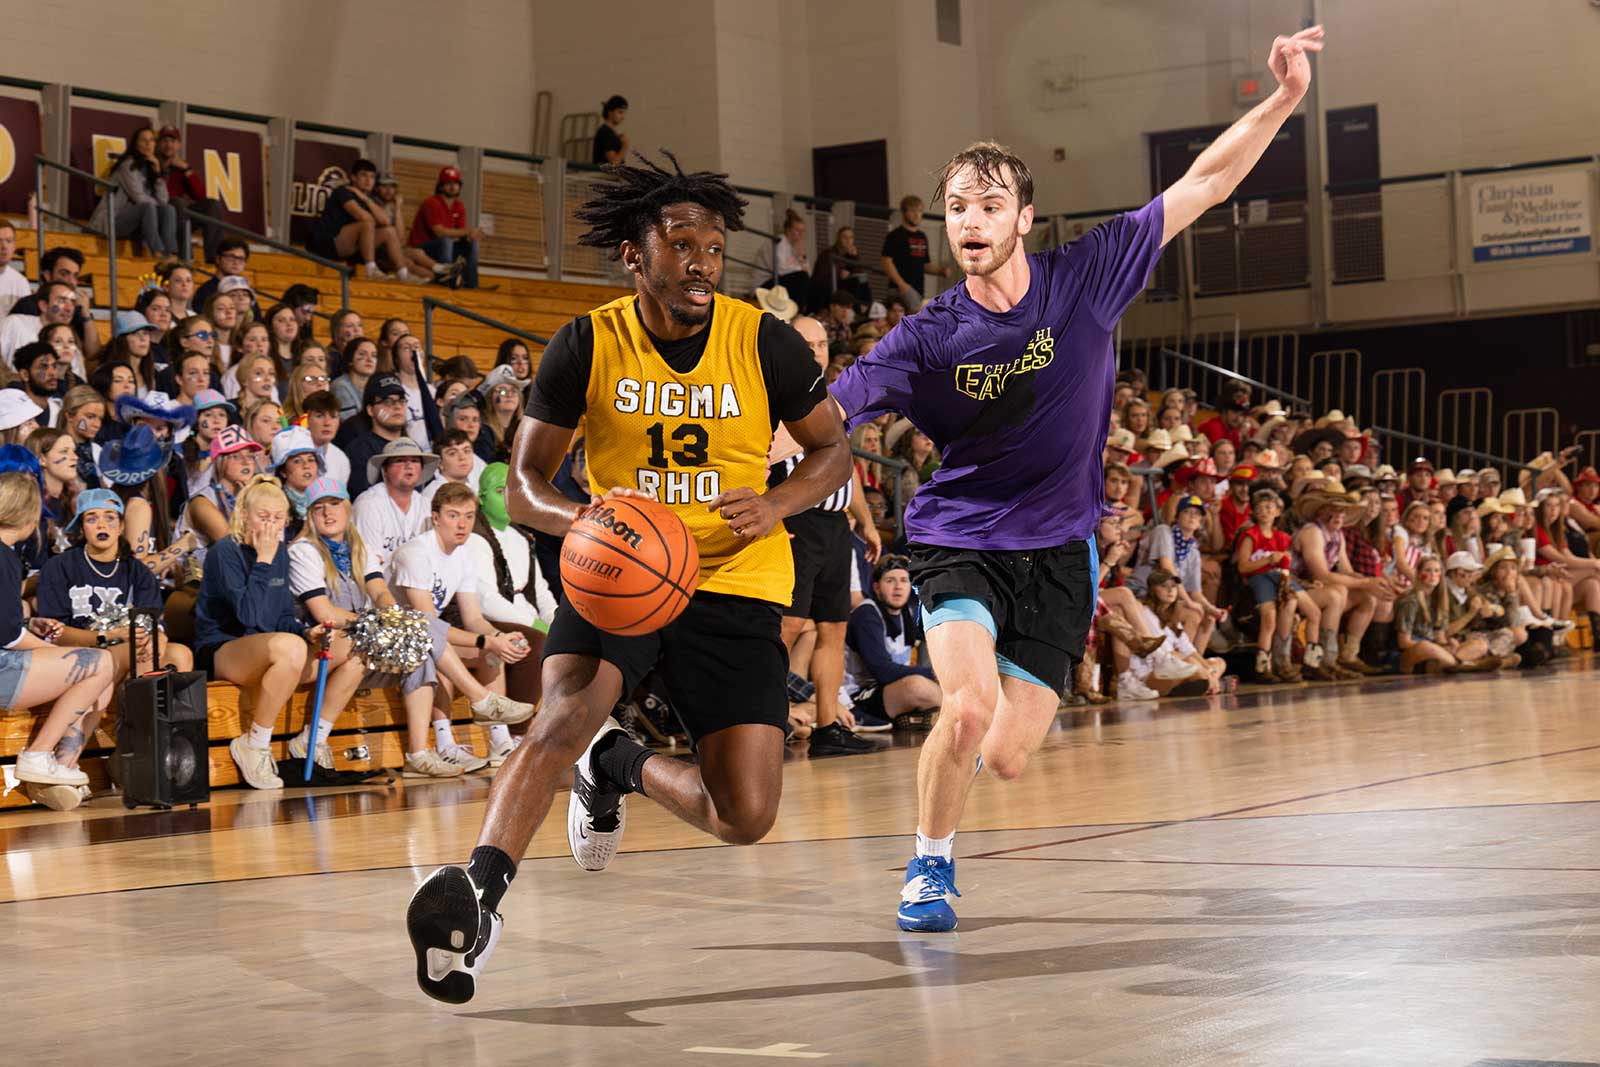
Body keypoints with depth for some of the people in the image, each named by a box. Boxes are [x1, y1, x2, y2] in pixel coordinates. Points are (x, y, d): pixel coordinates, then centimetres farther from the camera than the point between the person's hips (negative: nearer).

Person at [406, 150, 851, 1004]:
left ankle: (620, 768, 23)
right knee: (564, 712, -33)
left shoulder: (764, 343, -6)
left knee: (746, 819, -7)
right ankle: (480, 893, -38)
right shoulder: (587, 345, -6)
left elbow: (834, 449, 7)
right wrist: (583, 517, -27)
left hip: (734, 582, 1)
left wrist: (776, 504, -16)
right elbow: (523, 487, -3)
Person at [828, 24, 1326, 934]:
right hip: (959, 539, -1)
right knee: (969, 710, -25)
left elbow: (1201, 187, -3)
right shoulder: (929, 338, -10)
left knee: (1007, 758, -7)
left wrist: (1282, 101, -9)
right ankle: (930, 870, 1)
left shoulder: (1087, 278, -7)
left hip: (1058, 550, 1)